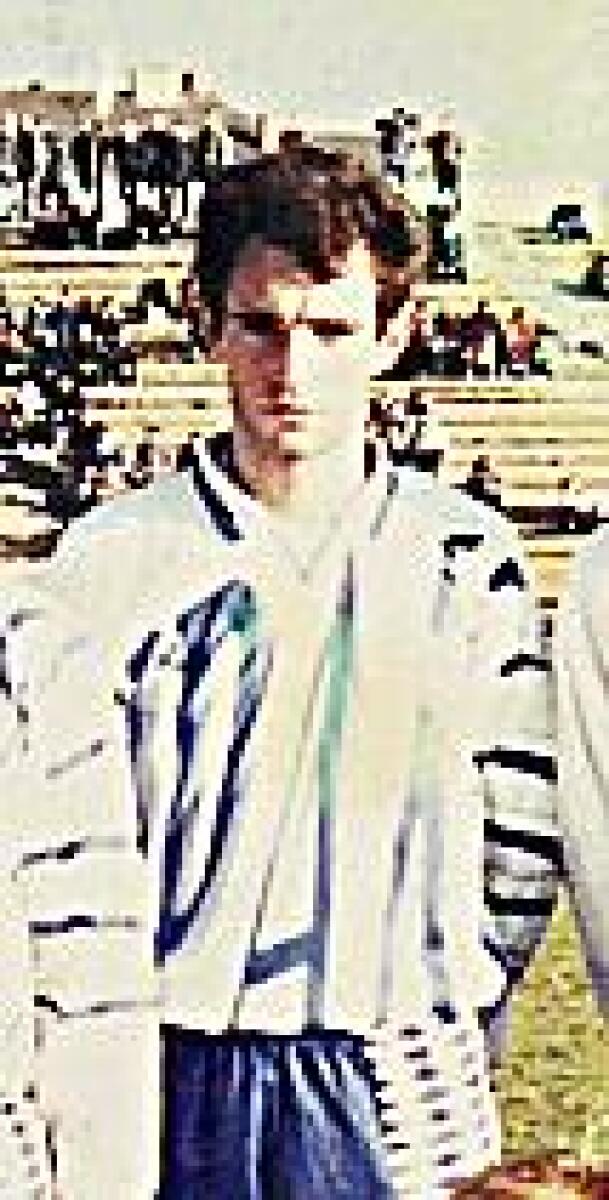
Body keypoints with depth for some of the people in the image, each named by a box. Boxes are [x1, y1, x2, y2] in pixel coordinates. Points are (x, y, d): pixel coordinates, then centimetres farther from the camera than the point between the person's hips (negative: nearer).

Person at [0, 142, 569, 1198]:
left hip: (384, 1102, 1)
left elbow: (520, 843, 7)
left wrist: (447, 1054, 2)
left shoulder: (464, 558, 2)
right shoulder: (113, 565, -3)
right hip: (171, 1078, -1)